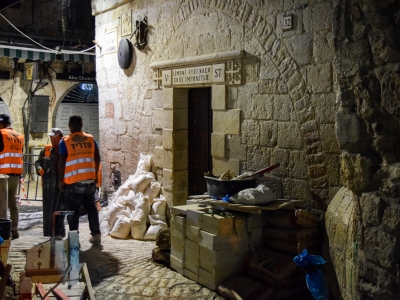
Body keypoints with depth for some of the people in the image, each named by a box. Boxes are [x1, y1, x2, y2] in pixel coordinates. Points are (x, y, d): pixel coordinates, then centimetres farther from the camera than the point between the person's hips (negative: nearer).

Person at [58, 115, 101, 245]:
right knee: (91, 207, 13)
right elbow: (97, 158, 7)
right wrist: (95, 174, 17)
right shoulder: (91, 139, 7)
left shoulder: (65, 141, -3)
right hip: (90, 179, 4)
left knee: (73, 210, 5)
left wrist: (60, 180, -1)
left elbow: (62, 162, -7)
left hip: (73, 181, -3)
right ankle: (96, 235, 15)